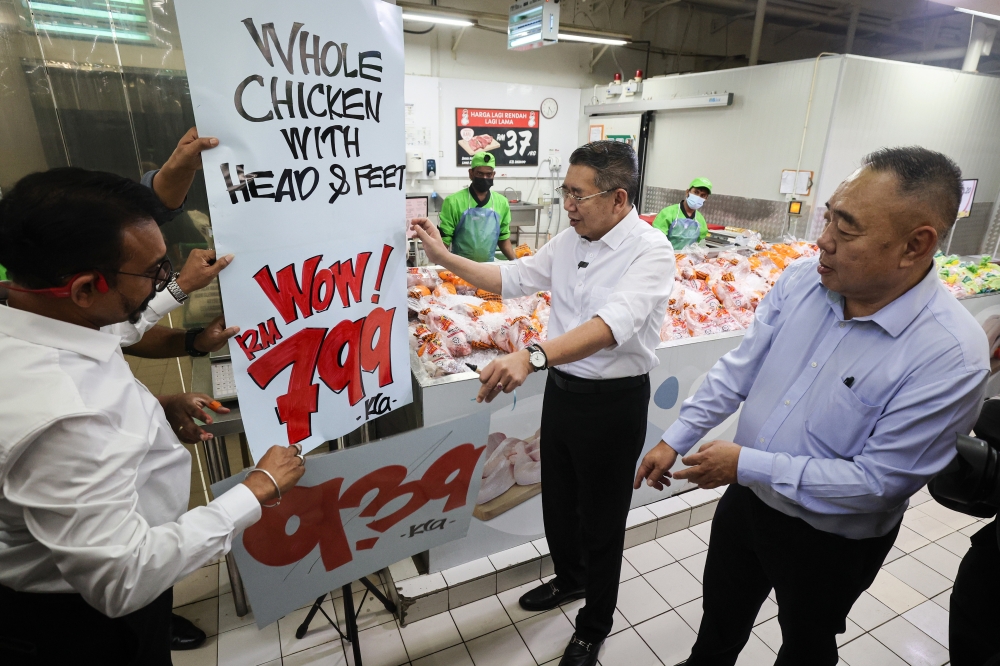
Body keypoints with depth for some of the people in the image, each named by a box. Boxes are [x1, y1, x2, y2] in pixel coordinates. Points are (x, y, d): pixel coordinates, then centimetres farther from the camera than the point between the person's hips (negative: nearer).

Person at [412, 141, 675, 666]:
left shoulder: (650, 250, -19)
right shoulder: (568, 242, 2)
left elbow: (614, 323, -35)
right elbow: (512, 278, 11)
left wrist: (532, 356, -48)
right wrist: (443, 257, 5)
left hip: (614, 402, -6)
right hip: (561, 389, 6)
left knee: (602, 522, 13)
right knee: (557, 502, 23)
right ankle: (569, 579, 54)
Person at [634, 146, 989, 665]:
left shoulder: (951, 354, -28)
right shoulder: (801, 279, -13)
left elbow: (878, 480, -25)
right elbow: (738, 370, -6)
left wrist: (748, 464, -25)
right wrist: (675, 439, -6)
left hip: (829, 541, -4)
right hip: (746, 499, 5)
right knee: (721, 611, 30)